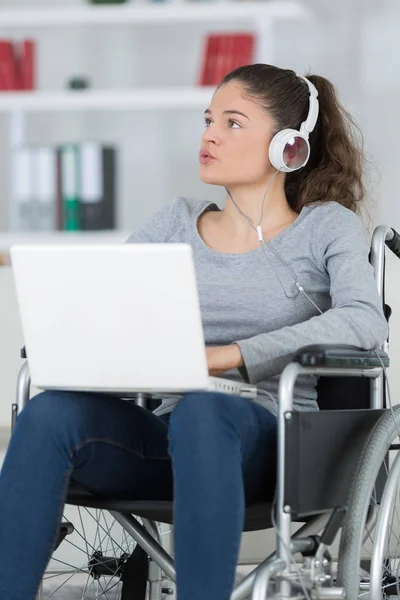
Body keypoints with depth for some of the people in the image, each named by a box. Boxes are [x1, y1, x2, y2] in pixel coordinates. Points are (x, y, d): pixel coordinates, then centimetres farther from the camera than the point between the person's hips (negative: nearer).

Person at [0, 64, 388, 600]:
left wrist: (229, 355, -21)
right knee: (51, 412, -27)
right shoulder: (176, 223, 19)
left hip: (269, 440, -4)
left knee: (201, 409, -39)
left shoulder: (328, 227, 7)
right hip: (171, 439, 4)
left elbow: (365, 322, -12)